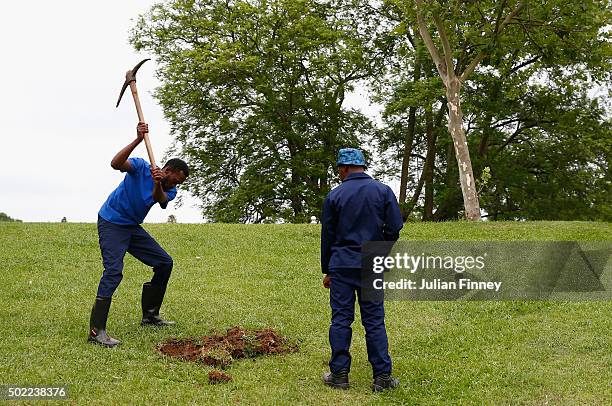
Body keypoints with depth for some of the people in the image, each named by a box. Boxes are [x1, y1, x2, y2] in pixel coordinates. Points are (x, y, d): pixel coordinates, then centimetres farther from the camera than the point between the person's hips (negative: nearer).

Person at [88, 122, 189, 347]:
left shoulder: (168, 191, -1)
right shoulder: (141, 166, -14)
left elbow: (160, 199, -25)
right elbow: (116, 163, -34)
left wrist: (157, 184, -46)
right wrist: (138, 140, -41)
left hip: (133, 227, 7)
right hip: (111, 223, -7)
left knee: (164, 262, 7)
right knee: (113, 271, -22)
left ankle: (150, 315, 17)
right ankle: (96, 330, -25)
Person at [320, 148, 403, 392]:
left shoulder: (334, 196, 1)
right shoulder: (383, 191, 2)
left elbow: (327, 236, 6)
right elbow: (394, 229, 1)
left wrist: (327, 270, 15)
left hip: (341, 265, -1)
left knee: (340, 319, 4)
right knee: (374, 321, 4)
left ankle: (339, 374, 8)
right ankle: (382, 376, 5)